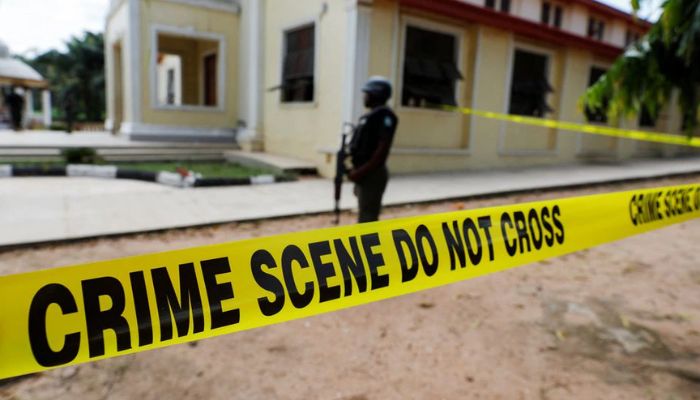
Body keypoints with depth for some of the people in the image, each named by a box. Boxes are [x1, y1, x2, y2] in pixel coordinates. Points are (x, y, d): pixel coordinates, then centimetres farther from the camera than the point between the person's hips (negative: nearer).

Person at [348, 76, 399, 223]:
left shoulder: (384, 116, -12)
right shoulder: (369, 116, 17)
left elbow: (382, 150, -20)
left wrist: (361, 171, -21)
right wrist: (357, 170, 12)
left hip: (372, 174, -10)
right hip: (365, 174, 10)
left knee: (367, 219, -8)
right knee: (367, 218, 17)